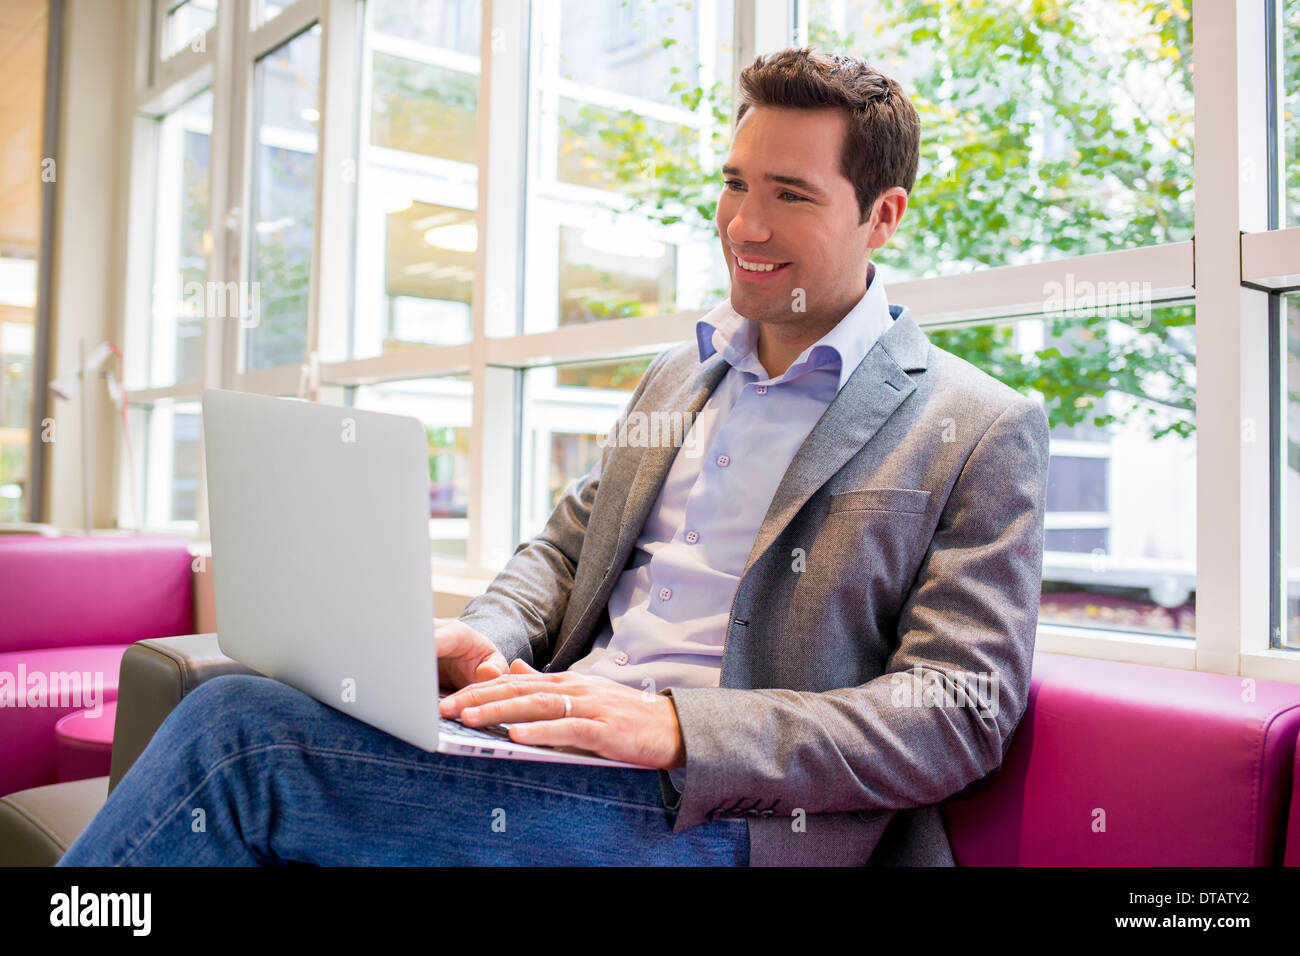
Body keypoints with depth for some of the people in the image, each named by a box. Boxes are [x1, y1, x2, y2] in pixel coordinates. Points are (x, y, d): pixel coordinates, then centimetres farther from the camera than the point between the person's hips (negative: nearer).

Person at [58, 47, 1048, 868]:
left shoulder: (983, 432, -2)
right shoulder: (679, 373, 19)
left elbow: (963, 710, -9)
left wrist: (675, 727, -21)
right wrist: (480, 637, -2)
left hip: (711, 816, -5)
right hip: (553, 746, 6)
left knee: (238, 732, -22)